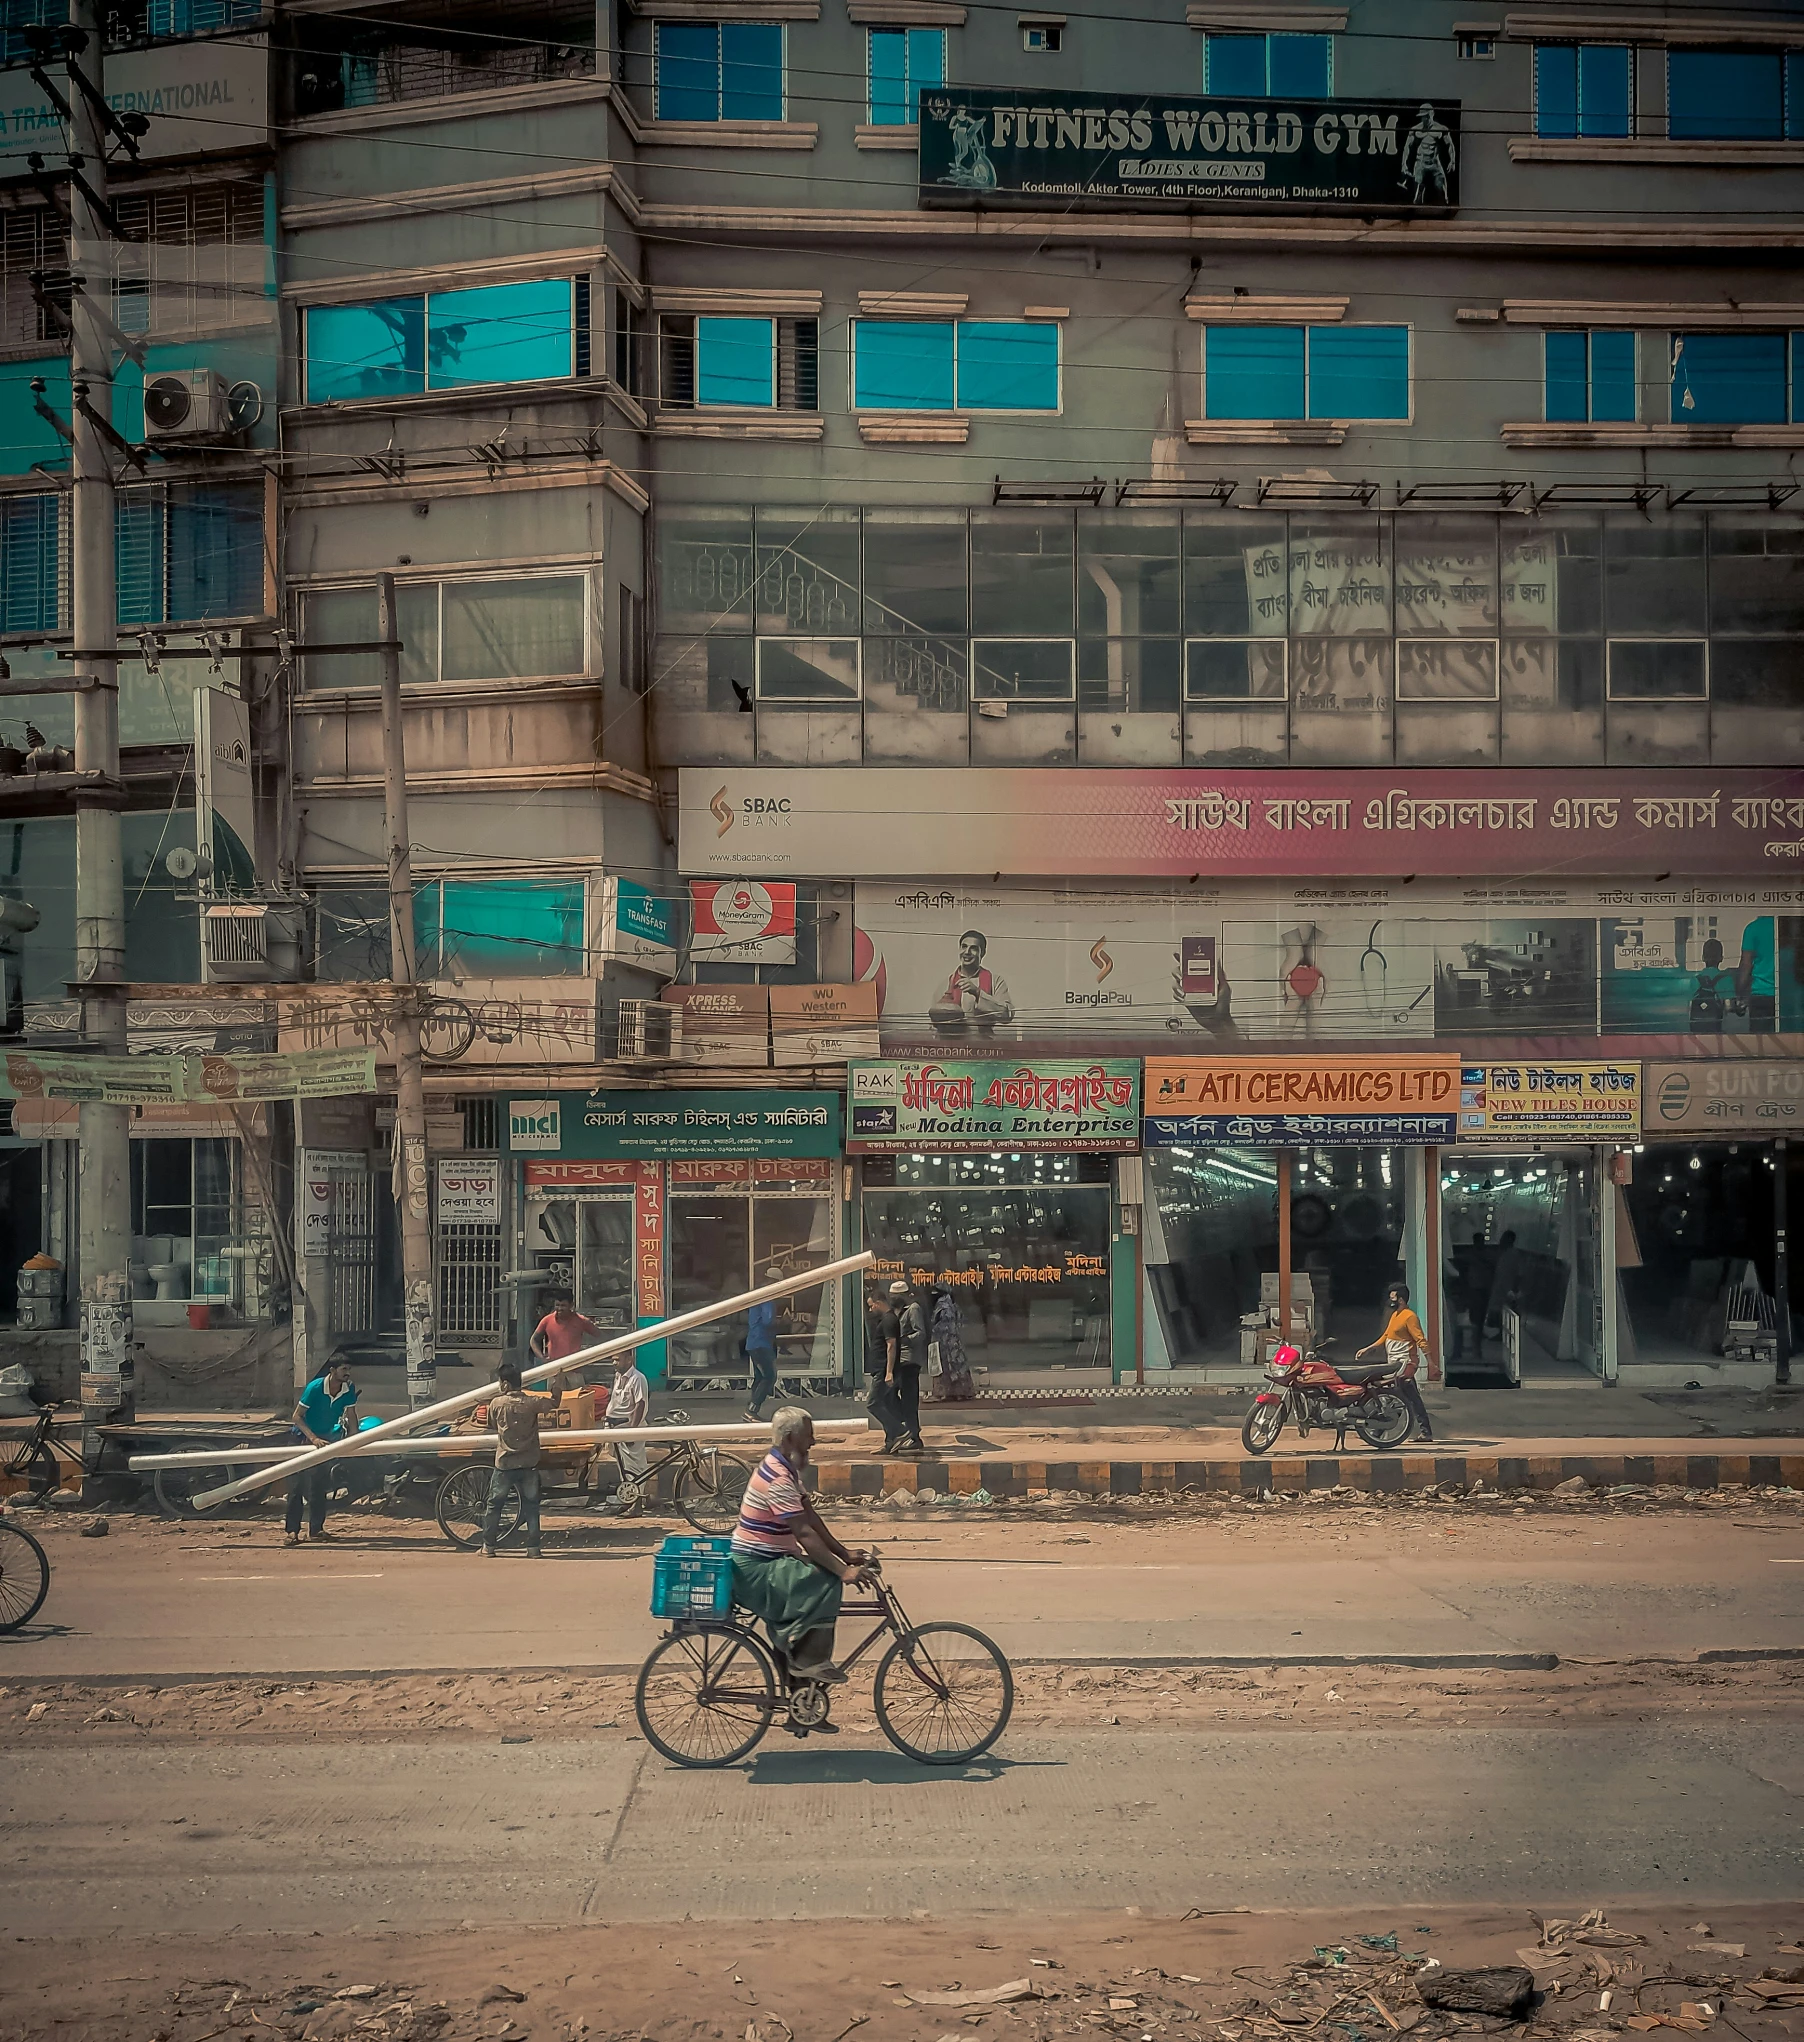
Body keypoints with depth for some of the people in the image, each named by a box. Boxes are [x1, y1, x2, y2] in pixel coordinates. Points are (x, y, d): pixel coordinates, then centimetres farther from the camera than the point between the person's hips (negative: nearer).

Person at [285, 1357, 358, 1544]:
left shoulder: (349, 1389, -14)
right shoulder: (315, 1388, -27)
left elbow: (350, 1415, -4)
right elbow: (297, 1417, -23)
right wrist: (313, 1438, -31)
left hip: (325, 1438, 5)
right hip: (303, 1437, -4)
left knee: (319, 1485, 6)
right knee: (297, 1484, -8)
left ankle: (316, 1529, 11)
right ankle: (292, 1530, -6)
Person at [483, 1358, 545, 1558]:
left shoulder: (496, 1404, -7)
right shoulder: (532, 1403, -7)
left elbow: (492, 1427, 6)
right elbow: (554, 1402, 8)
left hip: (504, 1464, -1)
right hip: (529, 1464, 1)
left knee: (494, 1505, 13)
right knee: (531, 1506, 10)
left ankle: (488, 1547, 15)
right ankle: (533, 1547, 6)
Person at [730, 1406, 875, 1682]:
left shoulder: (785, 1469, 11)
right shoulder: (778, 1479, -22)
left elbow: (811, 1518, 11)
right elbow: (804, 1534, -27)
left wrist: (846, 1556, 5)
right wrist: (844, 1570, -29)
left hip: (768, 1565, 11)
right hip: (754, 1570, -11)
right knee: (827, 1580, -22)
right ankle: (812, 1661, -15)